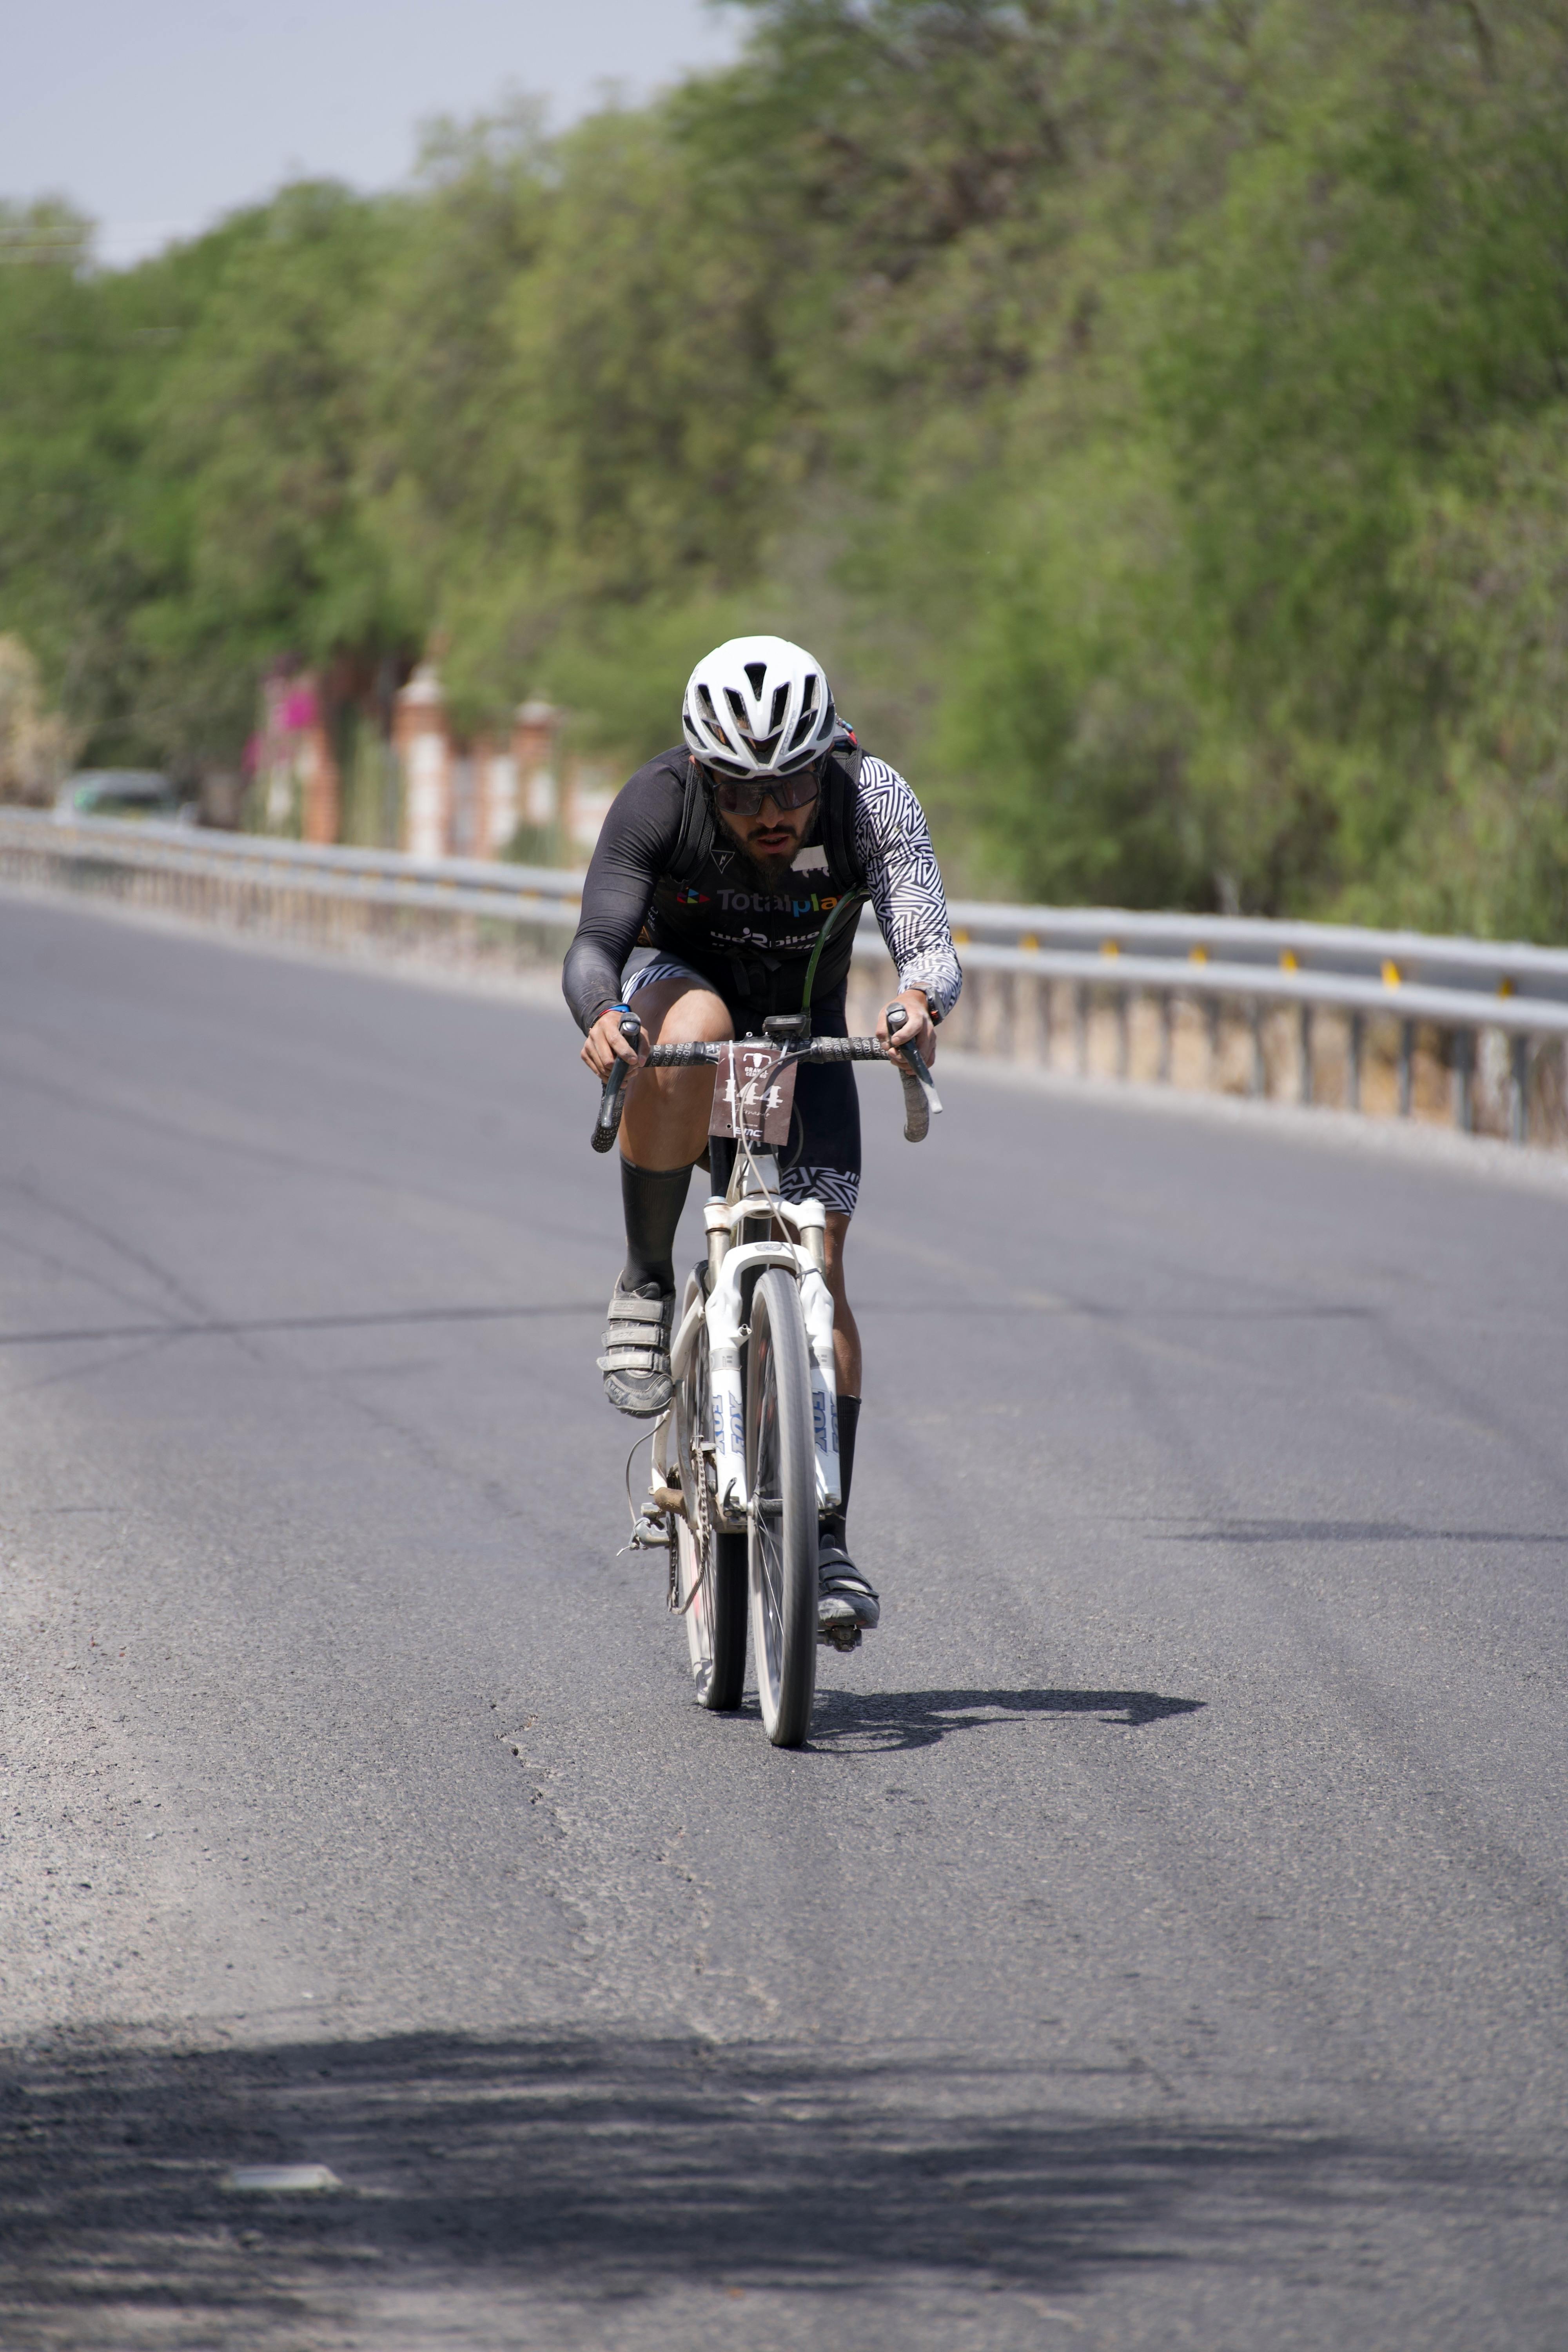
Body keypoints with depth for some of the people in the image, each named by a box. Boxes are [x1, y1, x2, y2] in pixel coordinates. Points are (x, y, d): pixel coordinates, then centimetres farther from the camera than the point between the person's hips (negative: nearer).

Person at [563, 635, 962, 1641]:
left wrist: (922, 1002, -61)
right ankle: (646, 1286, -23)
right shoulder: (659, 802, -28)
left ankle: (830, 1534, -7)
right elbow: (596, 945, -36)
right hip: (683, 986, -1)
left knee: (818, 1263, -12)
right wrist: (601, 1018, -58)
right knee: (689, 1030, -38)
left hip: (804, 1032, 1)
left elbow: (929, 942, -38)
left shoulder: (872, 801, -28)